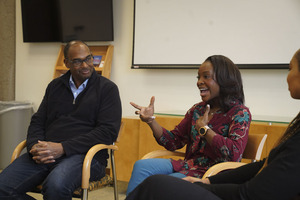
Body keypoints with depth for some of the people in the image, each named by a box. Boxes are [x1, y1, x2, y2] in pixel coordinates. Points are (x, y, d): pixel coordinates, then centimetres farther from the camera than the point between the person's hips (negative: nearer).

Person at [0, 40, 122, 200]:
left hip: (85, 155, -5)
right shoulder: (55, 86, 20)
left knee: (55, 186, -37)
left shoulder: (107, 88, 4)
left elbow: (108, 131, -7)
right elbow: (37, 122, 20)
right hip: (45, 154, 5)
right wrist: (35, 146, -5)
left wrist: (62, 148, -14)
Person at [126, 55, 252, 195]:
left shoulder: (240, 113, -7)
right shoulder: (197, 109, 12)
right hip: (189, 165, 7)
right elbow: (173, 142, 12)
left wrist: (204, 128, -14)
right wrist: (151, 120, -2)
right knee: (141, 165, -11)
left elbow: (234, 154, -22)